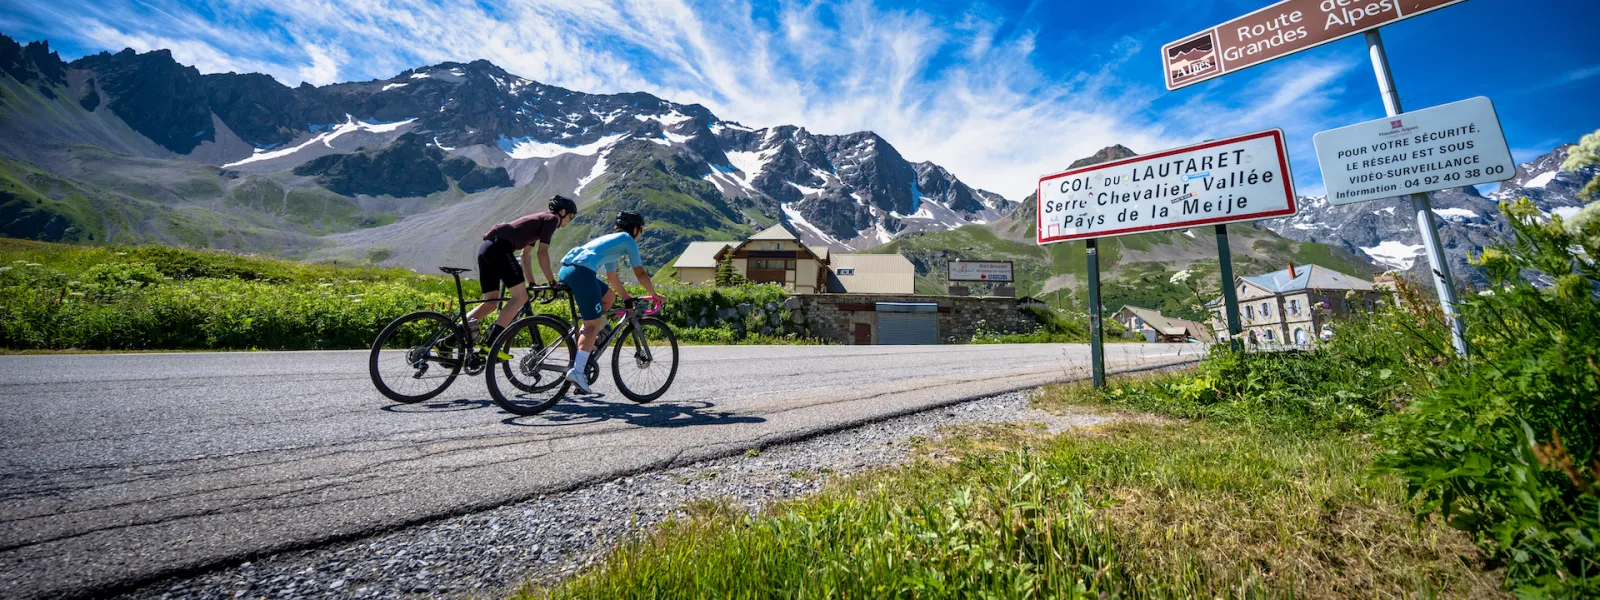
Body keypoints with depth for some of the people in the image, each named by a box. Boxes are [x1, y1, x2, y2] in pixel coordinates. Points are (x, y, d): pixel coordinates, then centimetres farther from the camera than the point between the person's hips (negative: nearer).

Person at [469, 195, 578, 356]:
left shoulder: (539, 220, 30)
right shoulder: (552, 219, 2)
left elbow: (525, 254, 29)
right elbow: (542, 253, -7)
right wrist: (552, 282, -2)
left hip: (486, 247, 10)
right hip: (500, 247, -10)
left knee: (491, 302, 14)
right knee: (521, 297, -8)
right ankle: (489, 345, -12)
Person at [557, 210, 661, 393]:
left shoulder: (610, 241, 35)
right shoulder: (628, 240, 11)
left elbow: (613, 278, 39)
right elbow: (640, 274, 8)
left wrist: (628, 298, 42)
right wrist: (654, 294, 21)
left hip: (565, 270, 9)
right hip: (581, 271, -9)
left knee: (609, 297, 24)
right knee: (593, 324, -7)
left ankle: (584, 336, 14)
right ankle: (577, 372, -15)